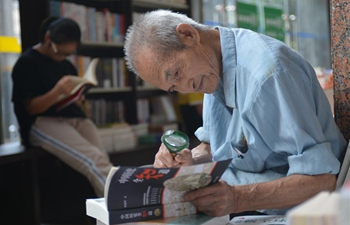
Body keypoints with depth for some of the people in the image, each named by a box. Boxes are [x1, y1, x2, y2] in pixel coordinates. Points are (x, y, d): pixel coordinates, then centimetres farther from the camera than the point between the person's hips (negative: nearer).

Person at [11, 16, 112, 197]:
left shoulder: (66, 64, 20)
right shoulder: (27, 63, 1)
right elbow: (31, 108, -4)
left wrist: (78, 99, 0)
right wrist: (58, 91, -22)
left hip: (75, 118, 7)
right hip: (42, 123, -6)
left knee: (102, 162, -24)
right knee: (94, 161, -31)